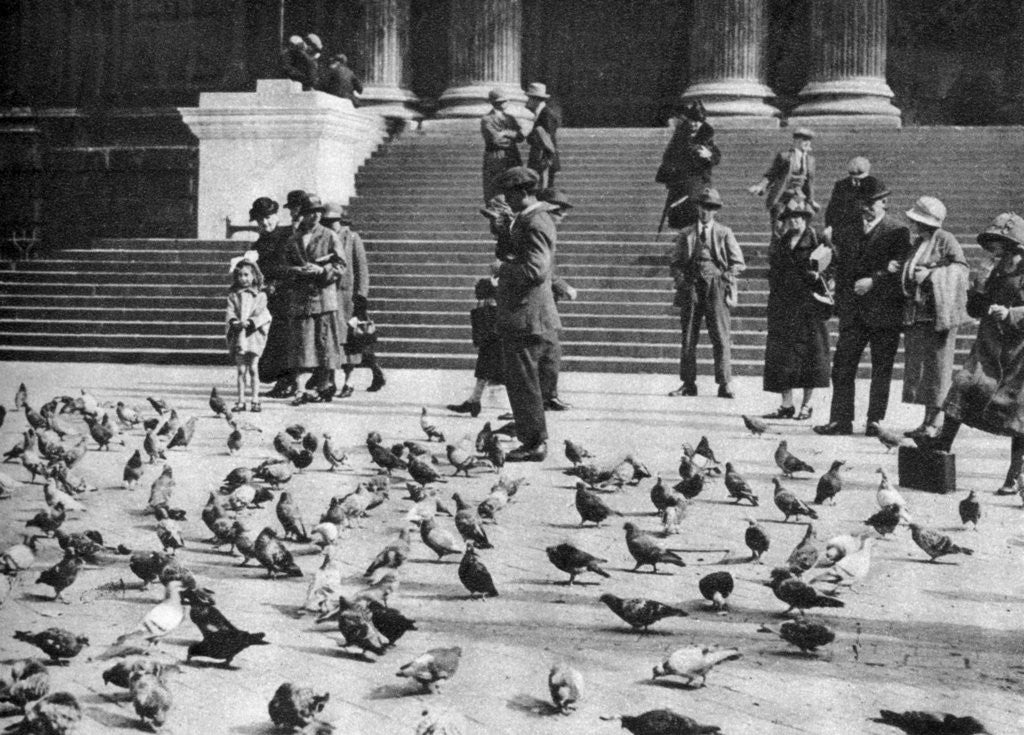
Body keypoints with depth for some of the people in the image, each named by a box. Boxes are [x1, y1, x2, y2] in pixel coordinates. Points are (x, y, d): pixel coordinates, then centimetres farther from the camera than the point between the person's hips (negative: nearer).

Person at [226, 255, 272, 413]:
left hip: (254, 334, -2)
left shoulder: (260, 296, 4)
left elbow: (262, 314, -6)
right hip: (238, 335, 2)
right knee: (240, 369, 3)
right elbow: (230, 312, 1)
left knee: (252, 368, -2)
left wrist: (250, 322, -21)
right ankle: (241, 401, 7)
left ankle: (255, 400, 3)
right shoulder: (233, 296, 10)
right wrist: (234, 322, -20)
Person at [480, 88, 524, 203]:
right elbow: (495, 139, -16)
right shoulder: (486, 120, -3)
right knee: (494, 197, -6)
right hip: (495, 162, -6)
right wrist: (511, 137, -1)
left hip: (514, 161, 6)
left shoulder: (510, 119, 17)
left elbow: (520, 137, 5)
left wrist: (505, 133, -9)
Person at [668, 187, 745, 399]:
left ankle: (725, 384, -6)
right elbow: (676, 263, 16)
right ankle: (688, 383, 6)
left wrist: (724, 278, -6)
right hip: (691, 288, 2)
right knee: (688, 337, 1)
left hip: (716, 288, -2)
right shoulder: (686, 234, 14)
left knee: (720, 337, -8)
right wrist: (681, 280, -1)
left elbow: (738, 263, 8)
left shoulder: (724, 233, 9)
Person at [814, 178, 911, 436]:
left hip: (883, 312, -5)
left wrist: (873, 281, -20)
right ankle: (840, 419, 6)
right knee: (842, 366, 2)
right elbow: (841, 266, 14)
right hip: (853, 312, 5)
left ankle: (875, 421, 9)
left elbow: (900, 270, -11)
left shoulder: (897, 232, -2)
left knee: (881, 369, 2)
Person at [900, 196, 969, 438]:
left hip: (937, 312, -8)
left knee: (937, 366, -5)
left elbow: (962, 268, -13)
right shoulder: (918, 244, 17)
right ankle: (928, 420, 12)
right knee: (917, 367, 7)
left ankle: (935, 420, -2)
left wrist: (931, 275, -17)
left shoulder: (944, 240, -6)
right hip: (915, 314, 8)